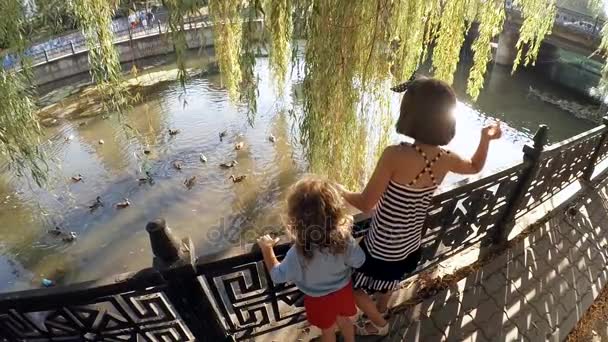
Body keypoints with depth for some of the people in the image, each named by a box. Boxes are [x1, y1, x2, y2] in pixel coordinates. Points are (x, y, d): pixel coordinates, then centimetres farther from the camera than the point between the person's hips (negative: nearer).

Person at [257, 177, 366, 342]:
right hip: (343, 290, 2)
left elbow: (277, 276, -20)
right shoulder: (345, 239, -32)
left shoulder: (298, 254, -39)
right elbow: (360, 261, -12)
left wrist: (266, 248, -8)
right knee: (344, 320, 34)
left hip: (319, 300, -2)